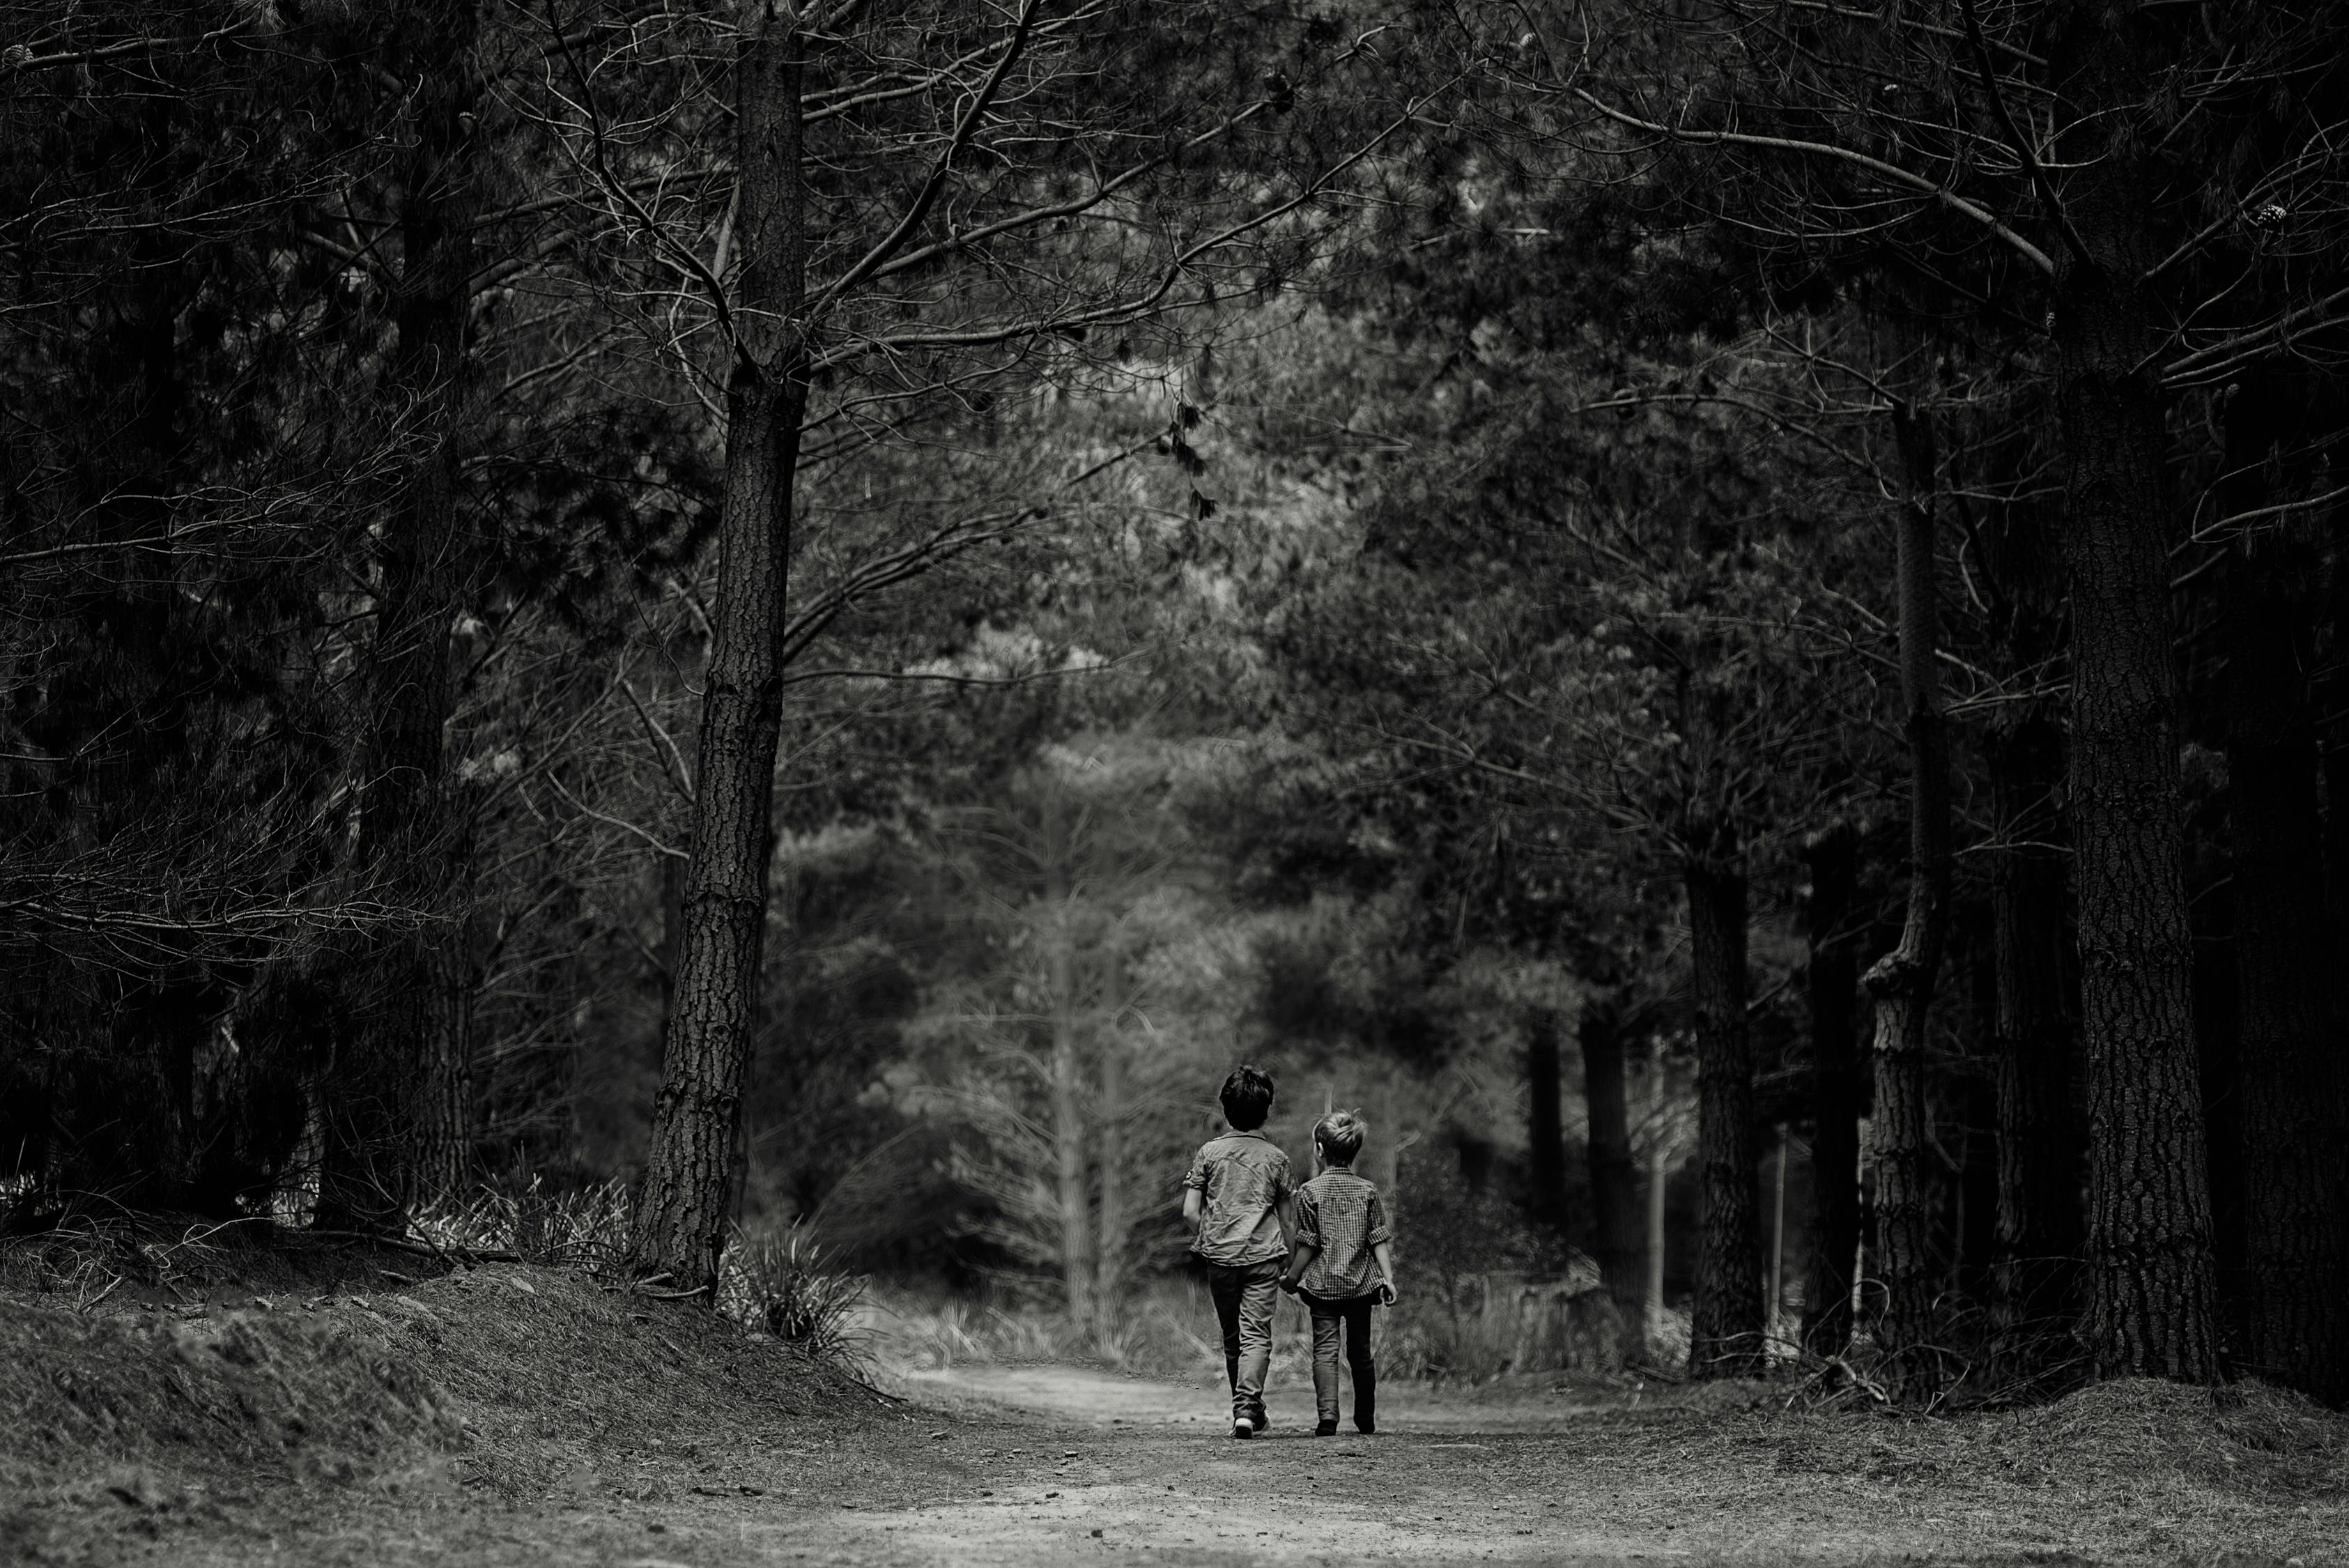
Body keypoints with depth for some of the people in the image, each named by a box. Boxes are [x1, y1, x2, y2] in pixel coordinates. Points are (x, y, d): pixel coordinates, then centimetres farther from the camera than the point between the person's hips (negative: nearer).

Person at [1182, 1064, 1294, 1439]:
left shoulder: (1209, 1152, 2)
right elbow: (1285, 1219, 6)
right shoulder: (1276, 1157, 2)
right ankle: (1247, 1406, -21)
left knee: (1232, 1337, 15)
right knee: (1257, 1335, -4)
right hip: (1263, 1255, -1)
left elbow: (1189, 1212, -1)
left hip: (1219, 1255, 2)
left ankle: (1247, 1408, 24)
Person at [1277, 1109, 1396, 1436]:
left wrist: (1291, 1277, 4)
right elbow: (1379, 1239, -1)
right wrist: (1387, 1277, 0)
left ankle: (1328, 1417, -18)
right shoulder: (1368, 1191, 2)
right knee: (1360, 1350, 15)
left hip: (1323, 1283, -3)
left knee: (1325, 1349, -4)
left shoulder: (1310, 1191, -7)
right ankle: (1366, 1418, 25)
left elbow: (1307, 1244, -7)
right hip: (1361, 1283, 3)